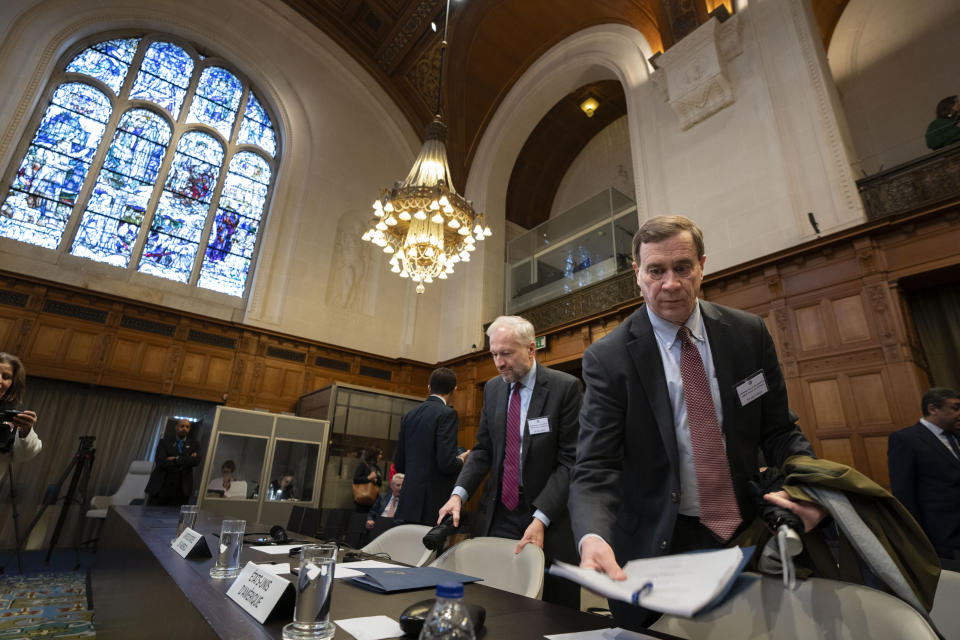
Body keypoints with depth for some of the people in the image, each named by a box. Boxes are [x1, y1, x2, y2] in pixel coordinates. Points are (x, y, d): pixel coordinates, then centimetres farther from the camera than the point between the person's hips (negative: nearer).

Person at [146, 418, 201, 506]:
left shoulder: (192, 445, 10)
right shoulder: (164, 441, 7)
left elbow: (196, 460, -7)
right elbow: (161, 461, -8)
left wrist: (176, 459, -11)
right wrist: (186, 460, -10)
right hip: (161, 488, 0)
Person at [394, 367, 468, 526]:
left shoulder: (410, 414, 9)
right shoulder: (447, 413, -11)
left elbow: (399, 464, 12)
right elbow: (447, 463, -19)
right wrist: (461, 460, 2)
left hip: (409, 504, 7)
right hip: (434, 506, -7)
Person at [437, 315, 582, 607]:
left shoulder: (565, 387, -10)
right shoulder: (492, 388, 6)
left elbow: (570, 461, -12)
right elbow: (483, 450, 10)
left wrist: (541, 519, -19)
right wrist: (459, 493, -6)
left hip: (548, 517, -3)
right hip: (498, 516, 4)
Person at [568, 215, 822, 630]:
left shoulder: (749, 334, -3)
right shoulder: (607, 358, -15)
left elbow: (778, 431, 4)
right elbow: (595, 467, -18)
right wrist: (593, 538, -36)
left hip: (751, 537, 4)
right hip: (662, 547, -3)